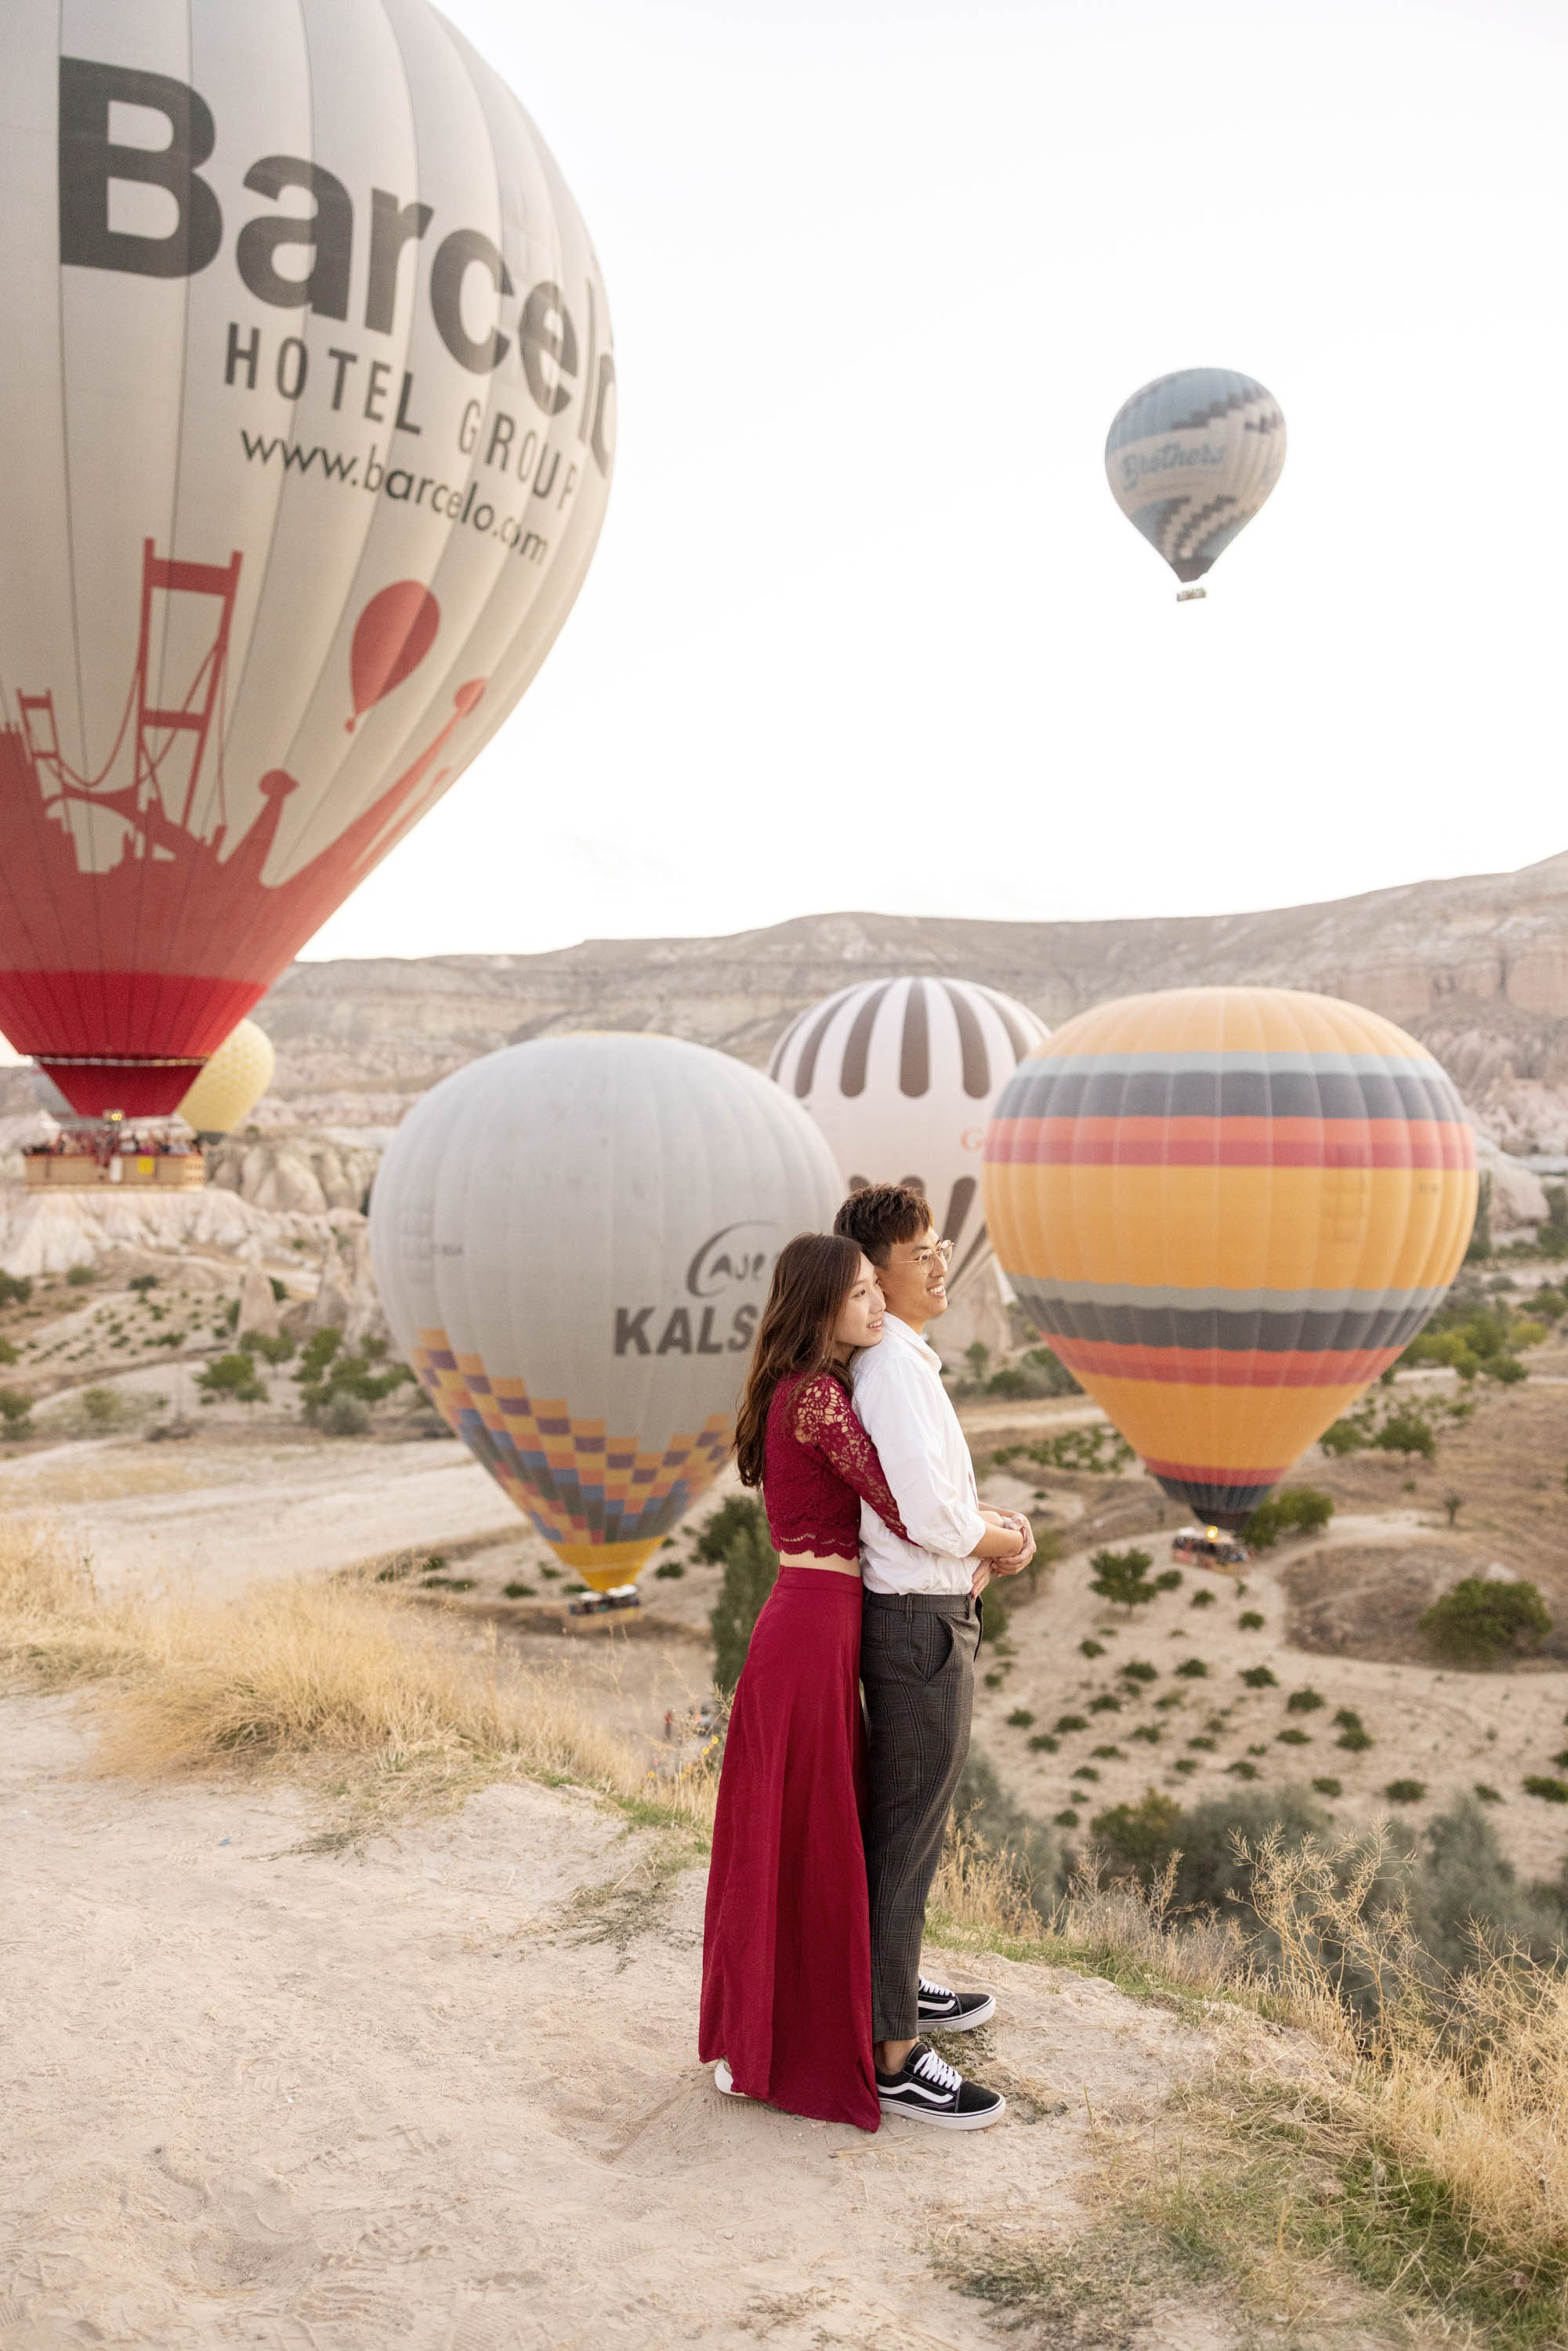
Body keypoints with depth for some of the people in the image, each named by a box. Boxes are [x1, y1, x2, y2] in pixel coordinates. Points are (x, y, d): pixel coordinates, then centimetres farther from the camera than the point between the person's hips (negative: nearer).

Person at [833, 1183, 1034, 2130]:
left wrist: (993, 1519, 4)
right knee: (910, 1832, -2)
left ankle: (899, 1986, 41)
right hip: (923, 1624, -10)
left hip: (923, 1615, 10)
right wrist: (1000, 1542, -9)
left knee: (904, 1820, 23)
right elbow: (929, 1516, -28)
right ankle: (893, 2053, 8)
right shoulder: (895, 1367, -21)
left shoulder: (904, 1360, 11)